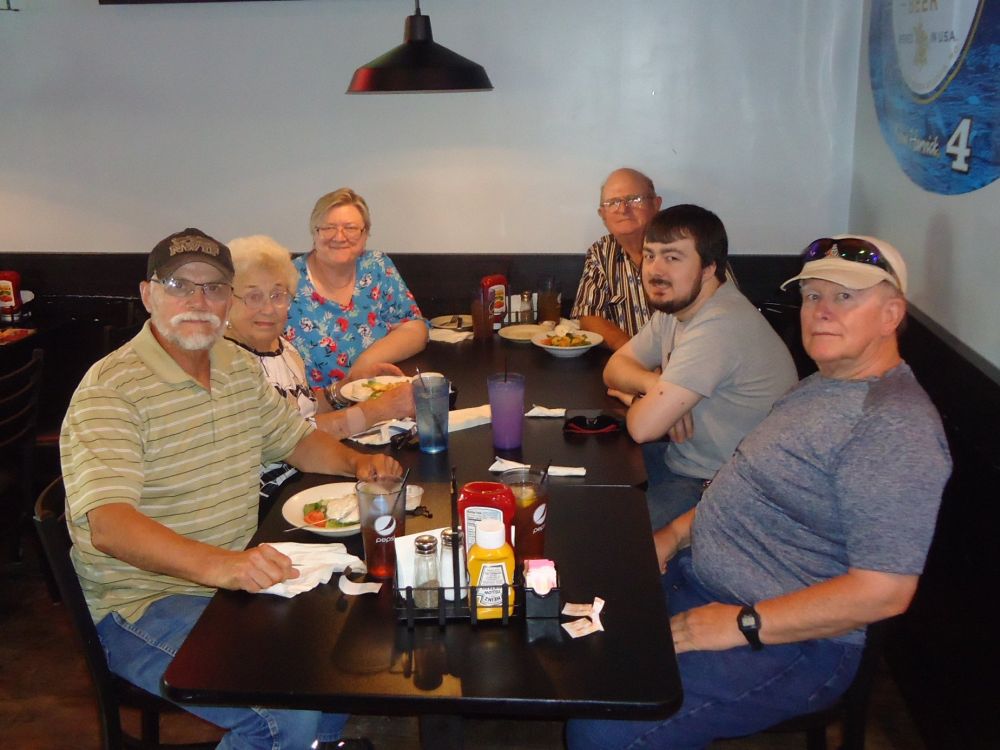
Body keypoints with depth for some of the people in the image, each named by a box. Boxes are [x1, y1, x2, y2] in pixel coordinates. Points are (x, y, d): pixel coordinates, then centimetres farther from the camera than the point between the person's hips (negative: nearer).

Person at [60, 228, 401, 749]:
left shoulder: (241, 367, 8)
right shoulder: (111, 390, -18)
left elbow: (295, 438, 21)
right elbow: (107, 524, -29)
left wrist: (356, 462, 0)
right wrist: (217, 564, -45)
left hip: (240, 578, 8)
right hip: (145, 601, -8)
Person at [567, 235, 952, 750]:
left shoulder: (896, 428, -22)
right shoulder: (823, 385, 12)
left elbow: (883, 591, -26)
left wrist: (742, 624, -23)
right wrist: (676, 534, 6)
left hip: (789, 639, -10)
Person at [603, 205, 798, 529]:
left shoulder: (719, 325, -28)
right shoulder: (675, 307, 4)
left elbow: (644, 426, -28)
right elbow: (615, 368, 9)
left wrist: (637, 395, -3)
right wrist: (654, 386, -14)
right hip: (682, 459, 9)